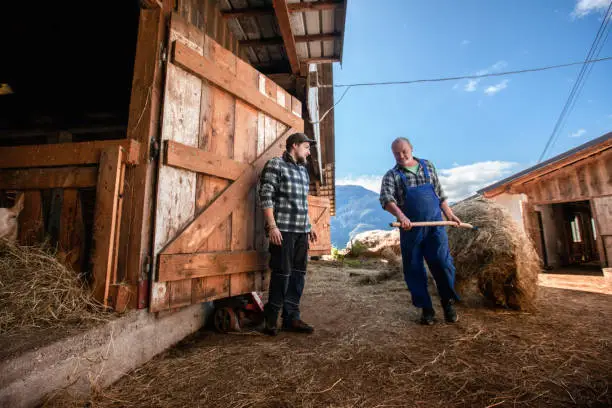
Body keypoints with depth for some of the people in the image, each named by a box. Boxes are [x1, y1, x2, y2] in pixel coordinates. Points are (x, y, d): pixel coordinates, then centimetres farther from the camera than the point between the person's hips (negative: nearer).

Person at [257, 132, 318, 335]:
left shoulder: (303, 170, 20)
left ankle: (291, 317, 21)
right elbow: (266, 197, -10)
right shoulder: (275, 165, -2)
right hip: (283, 229, -7)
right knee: (282, 273, -2)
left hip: (301, 231, 7)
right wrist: (272, 226, -16)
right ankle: (270, 318, 16)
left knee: (298, 274, 9)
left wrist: (309, 226, 19)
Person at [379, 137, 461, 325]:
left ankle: (448, 302, 21)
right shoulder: (391, 176, 0)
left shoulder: (428, 166, 12)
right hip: (410, 229, -1)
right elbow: (386, 198, -18)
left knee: (442, 262, -5)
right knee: (414, 270, 4)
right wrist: (400, 216, -34)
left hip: (435, 225, 2)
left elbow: (440, 193, 19)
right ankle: (426, 308, 22)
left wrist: (449, 214, 14)